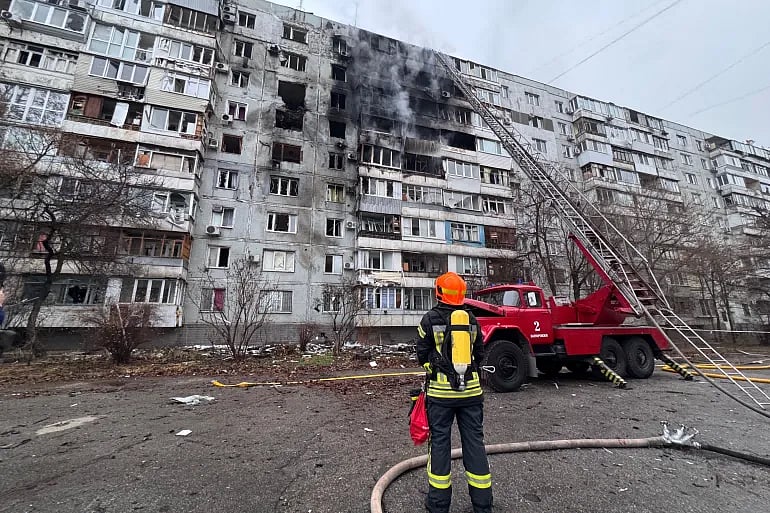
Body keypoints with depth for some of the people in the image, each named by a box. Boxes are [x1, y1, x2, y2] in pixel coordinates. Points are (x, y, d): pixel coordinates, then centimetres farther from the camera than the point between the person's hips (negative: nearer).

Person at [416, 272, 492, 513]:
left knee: (440, 443, 10)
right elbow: (479, 354, 9)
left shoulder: (430, 319, -7)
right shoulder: (472, 319, 3)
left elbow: (423, 356, -3)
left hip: (441, 391, -3)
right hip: (471, 389, 3)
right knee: (474, 442, 13)